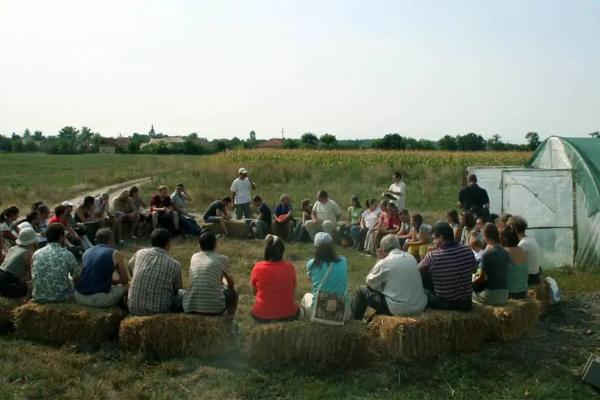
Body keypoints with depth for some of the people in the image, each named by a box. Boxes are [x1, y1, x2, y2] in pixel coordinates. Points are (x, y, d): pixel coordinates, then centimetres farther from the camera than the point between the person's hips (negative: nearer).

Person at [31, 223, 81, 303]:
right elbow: (77, 279, 2)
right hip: (61, 298, -4)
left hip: (38, 298, 4)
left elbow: (33, 277, 15)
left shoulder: (36, 254, 2)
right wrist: (70, 279, 24)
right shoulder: (67, 254, -9)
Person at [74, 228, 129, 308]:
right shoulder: (115, 254, 0)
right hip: (99, 299, -5)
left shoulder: (87, 252, 14)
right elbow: (125, 280, 7)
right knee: (127, 285, 16)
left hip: (79, 297, 6)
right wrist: (113, 281, 26)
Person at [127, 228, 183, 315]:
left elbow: (130, 267, 21)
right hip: (159, 312, -3)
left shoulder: (139, 253, -2)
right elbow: (177, 291, 5)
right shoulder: (175, 265, -11)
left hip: (133, 310, 3)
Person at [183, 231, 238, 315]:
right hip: (214, 308, -4)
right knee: (232, 293, 26)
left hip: (190, 308, 4)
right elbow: (231, 284, 15)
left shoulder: (194, 257, 11)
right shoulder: (222, 259, 1)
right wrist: (225, 286, 39)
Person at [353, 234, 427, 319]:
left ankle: (356, 321, 30)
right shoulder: (411, 257, 5)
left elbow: (369, 283, 1)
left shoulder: (385, 262, -13)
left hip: (399, 309, -7)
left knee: (361, 290, 11)